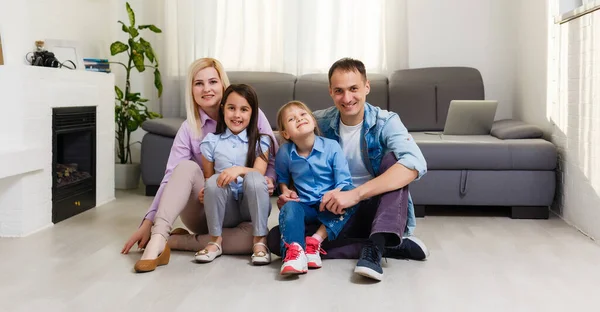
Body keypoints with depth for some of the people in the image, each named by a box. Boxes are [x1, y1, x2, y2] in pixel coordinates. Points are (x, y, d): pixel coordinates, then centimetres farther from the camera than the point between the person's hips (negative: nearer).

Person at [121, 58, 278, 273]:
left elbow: (275, 160, -2)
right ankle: (157, 240, -36)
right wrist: (148, 221, -19)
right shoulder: (188, 129, -3)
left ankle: (173, 241, -22)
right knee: (186, 167, -29)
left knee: (253, 236, -35)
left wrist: (268, 180, -25)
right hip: (204, 210, 1)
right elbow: (171, 178, -10)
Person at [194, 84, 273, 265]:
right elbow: (208, 177, 6)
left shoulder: (261, 141, 1)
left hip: (251, 206, -1)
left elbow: (259, 173, -14)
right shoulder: (211, 142, 4)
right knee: (215, 181, -28)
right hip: (225, 209, 1)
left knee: (253, 178, -30)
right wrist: (204, 192, -16)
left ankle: (260, 240, -23)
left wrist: (239, 170, -34)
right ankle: (215, 240, -14)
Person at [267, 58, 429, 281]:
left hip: (380, 213, -3)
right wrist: (287, 194, -16)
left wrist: (355, 194, -40)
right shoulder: (319, 124, -2)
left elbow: (415, 164, -31)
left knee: (392, 158, -26)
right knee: (276, 238, -22)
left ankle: (375, 247, -35)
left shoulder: (385, 122, -12)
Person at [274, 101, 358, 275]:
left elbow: (344, 181, -11)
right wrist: (285, 190, -1)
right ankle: (295, 252, -52)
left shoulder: (332, 146, -9)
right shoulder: (284, 153, -1)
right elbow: (282, 178, 20)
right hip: (306, 207, 1)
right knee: (289, 208, -30)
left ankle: (316, 240, -31)